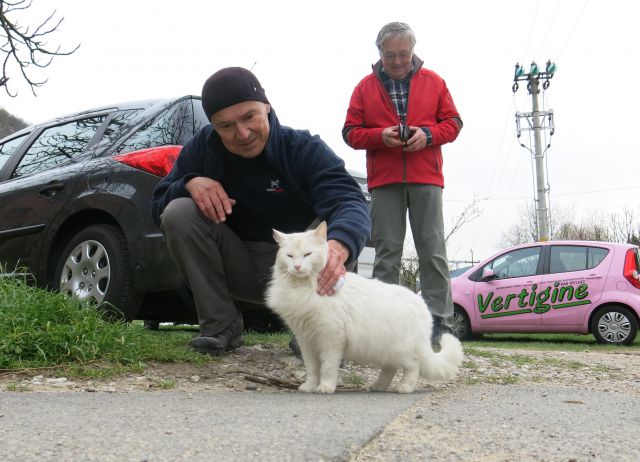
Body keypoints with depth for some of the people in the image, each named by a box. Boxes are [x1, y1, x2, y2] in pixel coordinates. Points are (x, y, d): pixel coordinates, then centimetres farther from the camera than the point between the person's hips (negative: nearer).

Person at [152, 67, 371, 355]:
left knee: (338, 231, -31)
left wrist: (338, 247, -59)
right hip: (240, 271, 2)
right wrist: (189, 182, -27)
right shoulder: (202, 148, -6)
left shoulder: (305, 149, -16)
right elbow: (159, 207, -3)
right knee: (178, 213, -20)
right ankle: (220, 326, -9)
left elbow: (350, 201, -34)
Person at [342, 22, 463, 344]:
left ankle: (439, 322, 0)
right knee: (387, 252, 1)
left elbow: (453, 122, 11)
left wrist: (428, 134, -9)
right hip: (384, 181, 0)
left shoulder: (433, 82, 11)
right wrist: (380, 136, -11)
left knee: (433, 250, -2)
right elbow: (350, 132, 7)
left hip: (426, 178, 0)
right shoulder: (366, 87, 10)